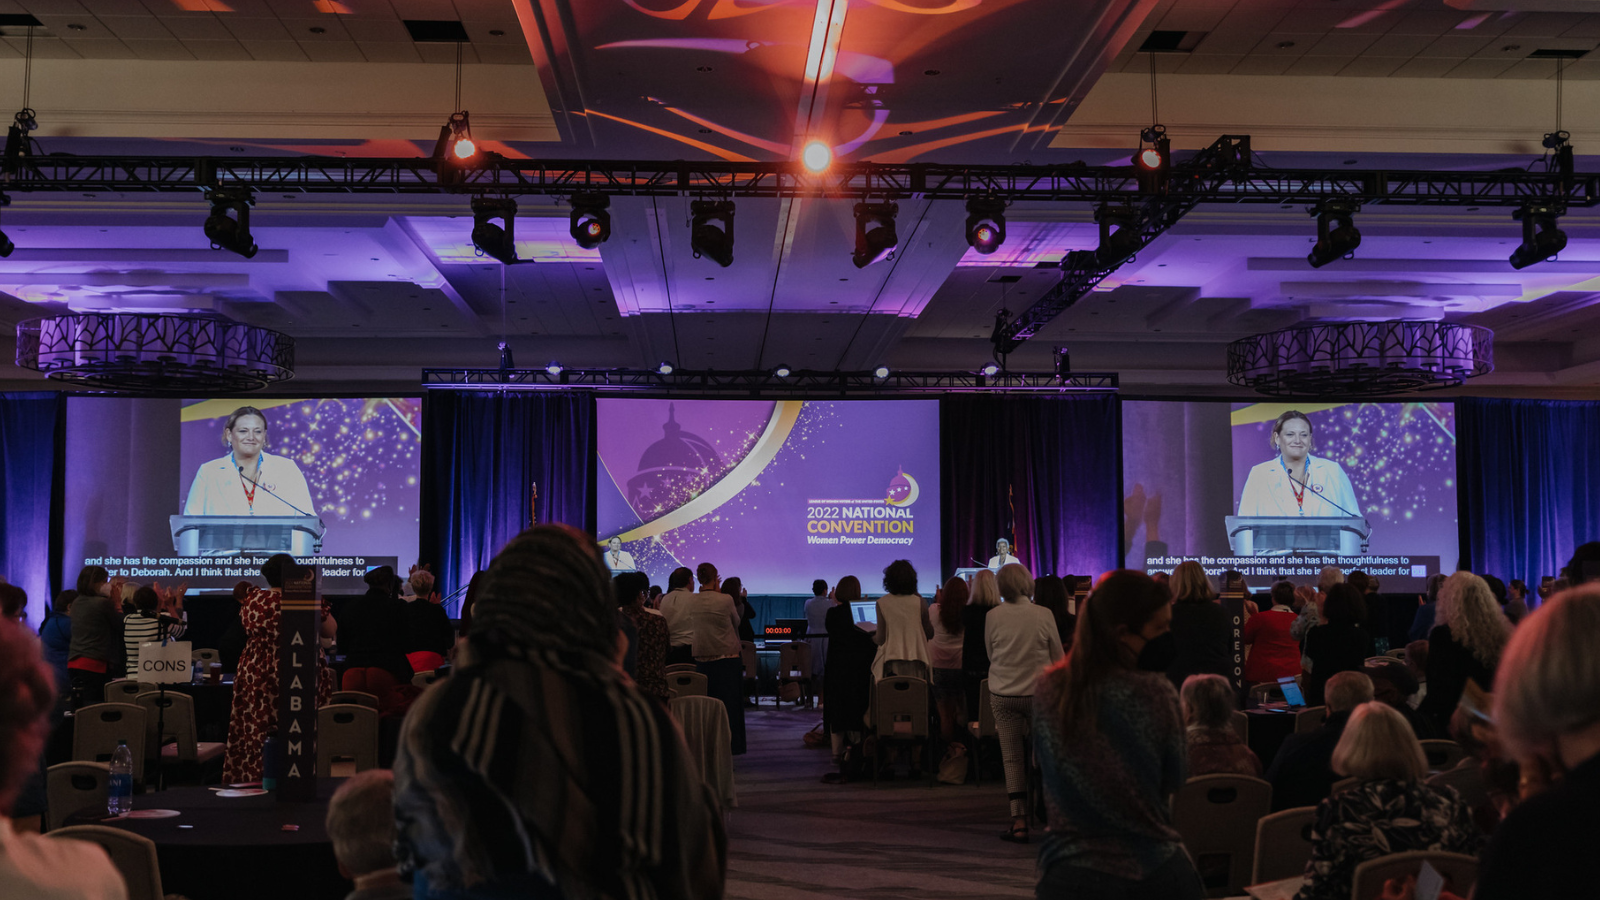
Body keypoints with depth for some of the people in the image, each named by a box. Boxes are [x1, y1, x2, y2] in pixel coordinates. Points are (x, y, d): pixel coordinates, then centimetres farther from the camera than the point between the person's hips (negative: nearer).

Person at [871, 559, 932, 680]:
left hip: (891, 663, -1)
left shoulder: (882, 603, -4)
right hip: (916, 662, 1)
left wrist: (872, 637, 21)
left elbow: (880, 638, 0)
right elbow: (929, 633, 7)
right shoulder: (919, 601, 0)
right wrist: (931, 621, 25)